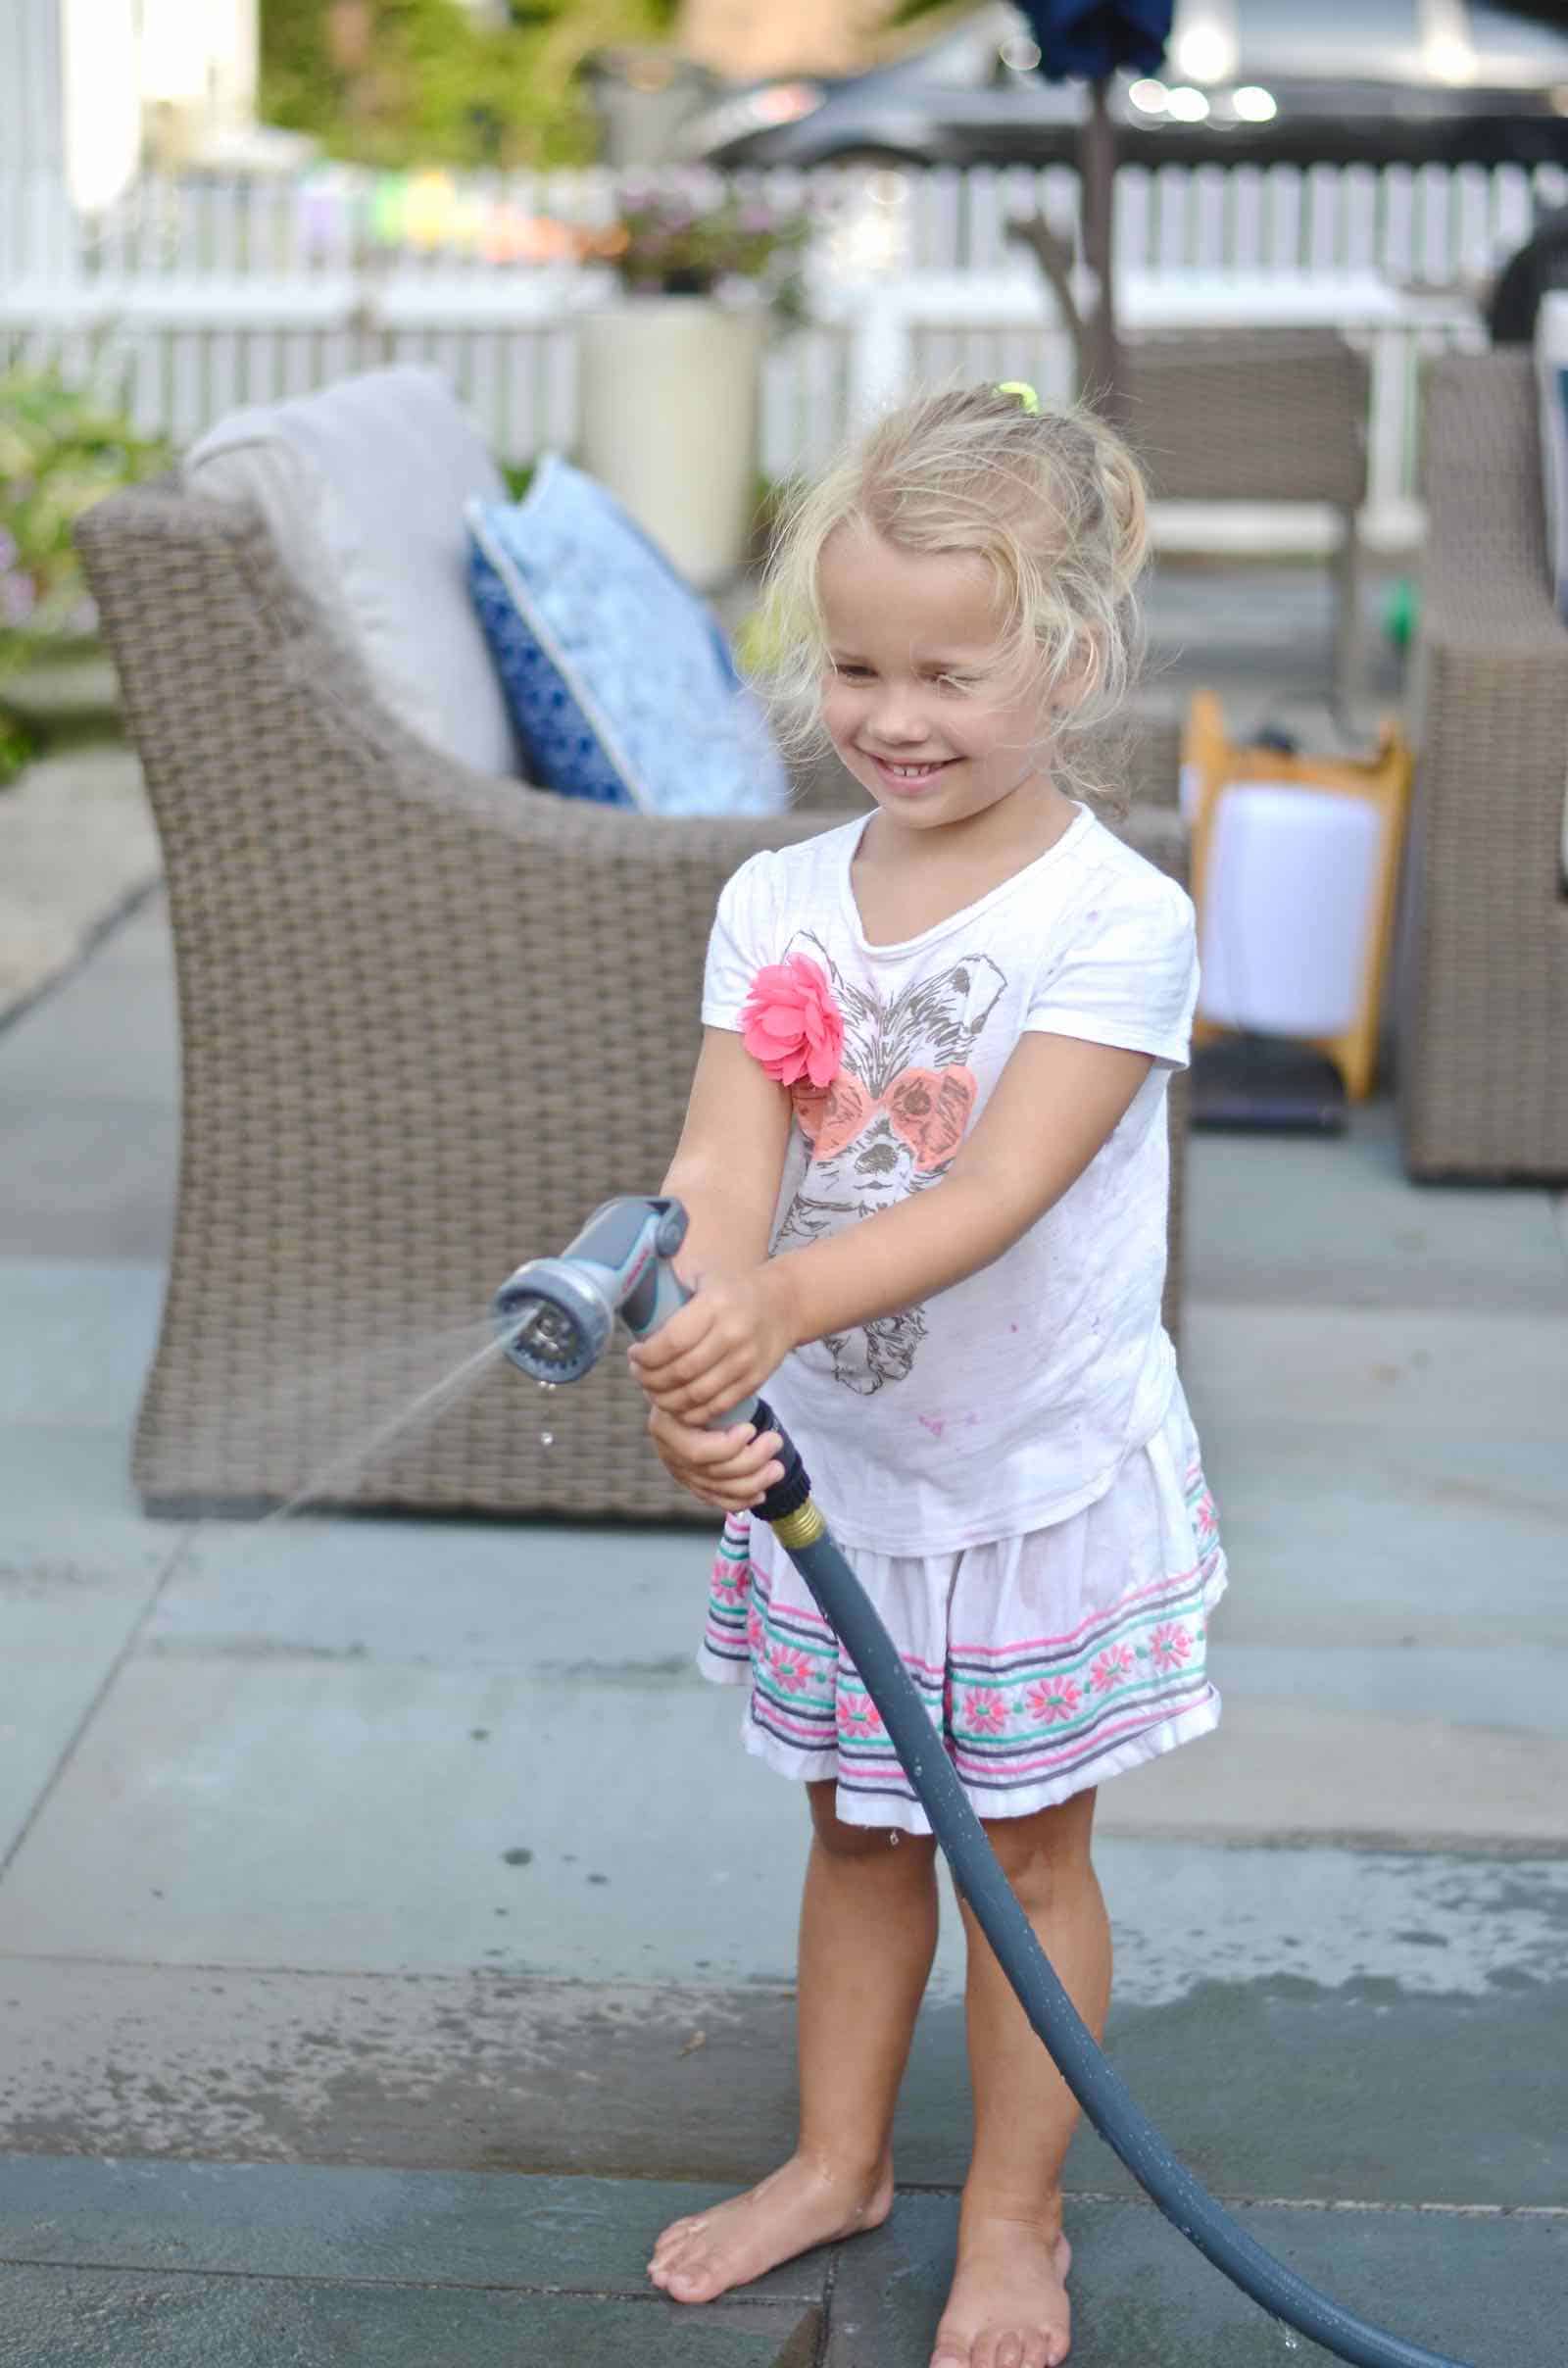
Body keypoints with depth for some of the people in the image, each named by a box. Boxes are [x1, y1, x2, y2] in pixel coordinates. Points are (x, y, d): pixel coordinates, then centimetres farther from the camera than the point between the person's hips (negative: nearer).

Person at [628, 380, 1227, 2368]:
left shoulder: (1115, 916, -18)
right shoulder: (776, 902, -5)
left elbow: (1006, 1187, -30)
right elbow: (723, 1164, -16)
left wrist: (784, 1297, -46)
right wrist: (692, 1359, -37)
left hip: (1039, 1474, -4)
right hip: (825, 1465, 4)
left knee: (1024, 1845, 11)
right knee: (858, 1828, 20)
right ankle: (837, 2158, 38)